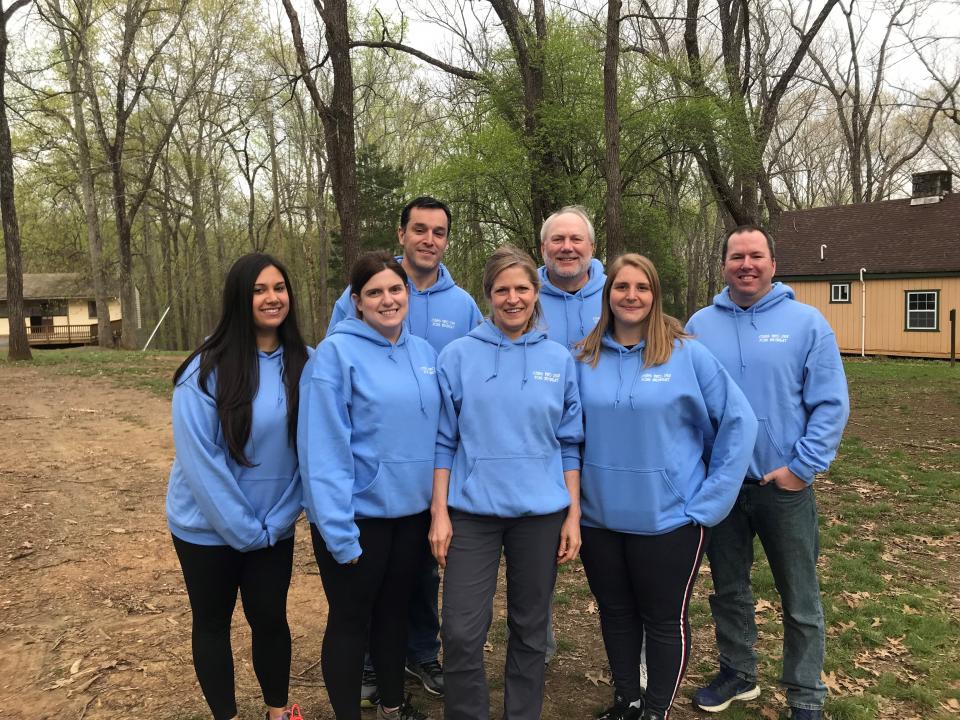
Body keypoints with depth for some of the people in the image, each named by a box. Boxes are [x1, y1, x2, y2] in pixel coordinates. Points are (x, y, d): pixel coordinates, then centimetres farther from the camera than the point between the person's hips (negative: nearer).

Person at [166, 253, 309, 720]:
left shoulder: (302, 364, -6)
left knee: (270, 618, 16)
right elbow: (198, 458, -19)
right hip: (209, 528, -3)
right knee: (213, 624, 15)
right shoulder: (208, 369, -19)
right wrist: (243, 528, -15)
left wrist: (277, 519, -8)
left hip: (275, 527, 3)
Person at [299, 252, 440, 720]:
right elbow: (324, 447, -19)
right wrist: (339, 530, -21)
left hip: (413, 509, 6)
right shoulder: (336, 352, -15)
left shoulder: (424, 352, 3)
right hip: (358, 514, -5)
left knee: (394, 610, 21)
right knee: (350, 619, 11)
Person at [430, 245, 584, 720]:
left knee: (530, 629, 14)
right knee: (462, 633, -1)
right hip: (472, 511, -1)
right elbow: (444, 440, 0)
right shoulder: (458, 355, -2)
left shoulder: (559, 360, 3)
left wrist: (573, 515, 2)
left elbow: (569, 444, 6)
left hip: (541, 512, 2)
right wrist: (439, 512, -5)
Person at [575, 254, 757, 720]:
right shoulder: (585, 360, 0)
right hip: (599, 517, 3)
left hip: (669, 518, -3)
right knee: (616, 614, 19)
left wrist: (707, 502, -10)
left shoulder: (688, 354, -9)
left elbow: (738, 422, -8)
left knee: (664, 620, 11)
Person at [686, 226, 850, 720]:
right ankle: (737, 673, 37)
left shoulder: (806, 322, -5)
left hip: (784, 484, -2)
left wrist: (802, 467, -13)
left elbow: (831, 405, -7)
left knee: (800, 600, 10)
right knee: (728, 590, 17)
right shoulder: (699, 326, 2)